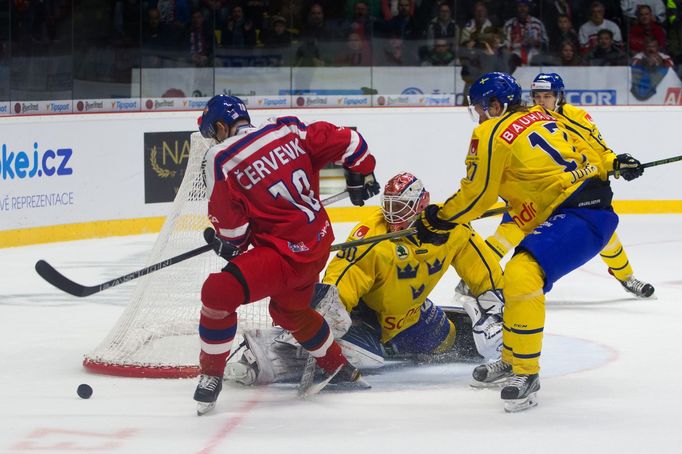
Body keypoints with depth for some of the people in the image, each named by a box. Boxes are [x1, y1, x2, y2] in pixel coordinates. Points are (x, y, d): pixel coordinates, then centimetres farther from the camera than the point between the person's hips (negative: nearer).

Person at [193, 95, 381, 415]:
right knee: (290, 309, 32)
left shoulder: (221, 158, -13)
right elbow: (346, 142, 1)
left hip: (285, 253, -8)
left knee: (218, 292, -11)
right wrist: (360, 175, 19)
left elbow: (229, 223, -9)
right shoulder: (288, 130, 1)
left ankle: (211, 374, -4)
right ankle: (339, 368, 50)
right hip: (319, 242, 8)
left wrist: (228, 245, 12)